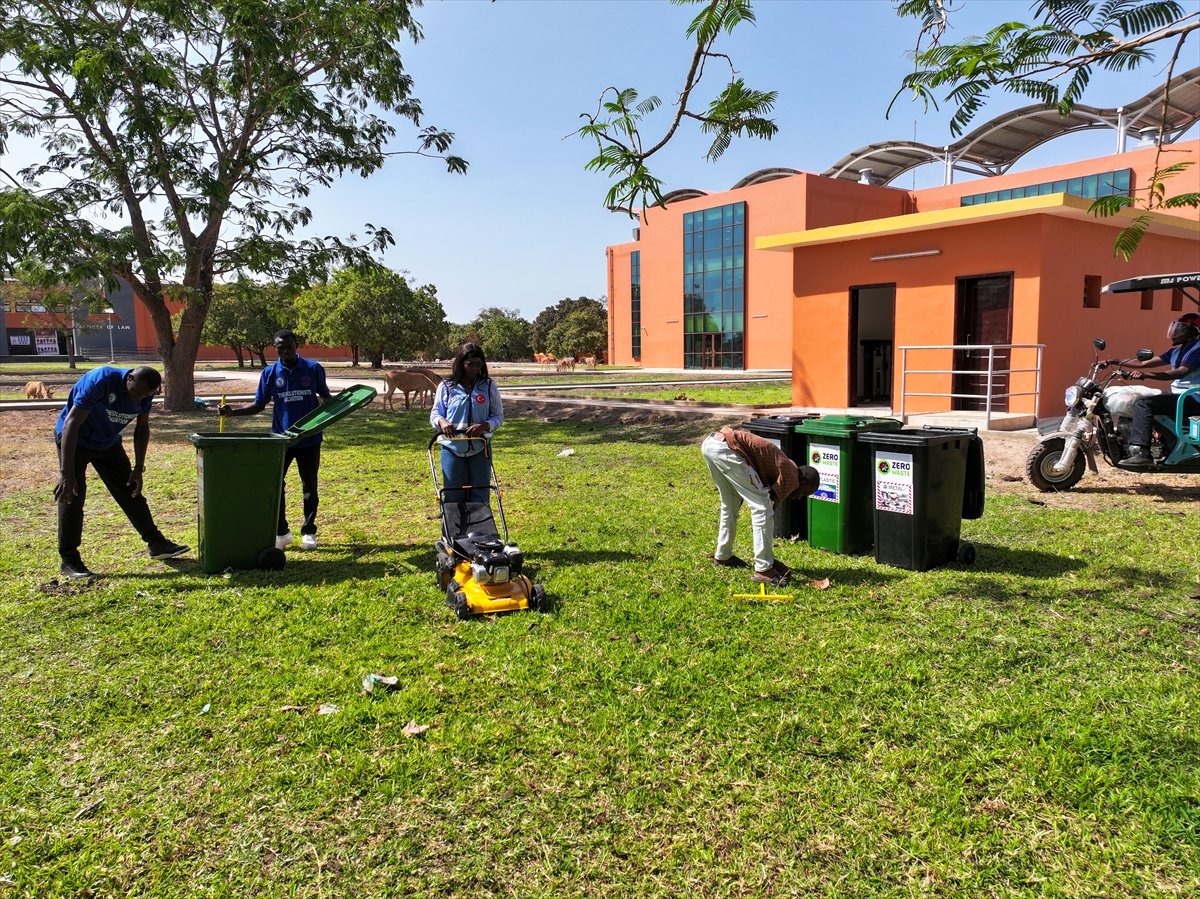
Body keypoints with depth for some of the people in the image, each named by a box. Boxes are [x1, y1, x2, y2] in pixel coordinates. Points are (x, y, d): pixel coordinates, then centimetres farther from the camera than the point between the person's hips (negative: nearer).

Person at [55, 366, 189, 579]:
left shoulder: (144, 395, -15)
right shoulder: (100, 381, -34)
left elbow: (142, 429, 1)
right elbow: (71, 424, -38)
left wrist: (138, 468, -4)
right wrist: (66, 473, -43)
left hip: (108, 442, 6)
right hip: (73, 440, -6)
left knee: (130, 491, 6)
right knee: (72, 496, -11)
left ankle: (156, 543, 14)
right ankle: (68, 559, -2)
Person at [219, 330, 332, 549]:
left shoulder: (313, 369, -3)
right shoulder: (270, 373, -1)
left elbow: (325, 398, 8)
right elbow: (259, 405, 4)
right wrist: (232, 411, -10)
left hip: (309, 438, -1)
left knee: (310, 487, 8)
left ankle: (309, 532, 22)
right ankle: (281, 532, 15)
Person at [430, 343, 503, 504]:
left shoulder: (489, 386, 2)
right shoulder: (446, 387, 2)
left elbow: (498, 416, 4)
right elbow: (435, 414, 4)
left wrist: (483, 426, -17)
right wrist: (442, 421, -20)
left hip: (480, 449, 0)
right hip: (452, 448, 0)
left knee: (479, 496, 5)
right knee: (453, 496, 5)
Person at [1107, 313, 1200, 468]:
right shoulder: (1176, 351, 17)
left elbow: (1181, 372, -27)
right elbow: (1145, 363, 14)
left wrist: (1147, 375, -38)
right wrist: (1115, 361, 5)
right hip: (1179, 396, 10)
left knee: (1144, 404, -25)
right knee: (1135, 402, 13)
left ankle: (1142, 454, -33)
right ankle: (1132, 448, 10)